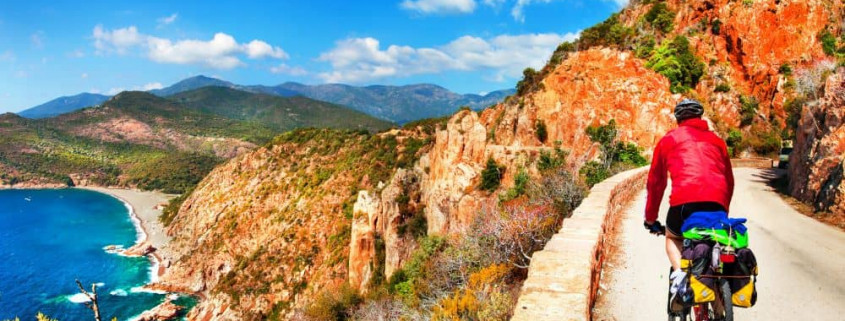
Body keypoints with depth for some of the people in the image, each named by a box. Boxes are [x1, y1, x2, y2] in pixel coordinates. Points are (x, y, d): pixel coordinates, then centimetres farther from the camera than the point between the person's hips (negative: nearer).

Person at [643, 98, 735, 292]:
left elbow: (655, 183, 21)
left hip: (684, 202, -2)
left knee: (673, 237, 25)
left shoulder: (669, 139, 20)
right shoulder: (716, 140, 28)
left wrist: (650, 219, 30)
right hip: (717, 204, 3)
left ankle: (679, 273, 0)